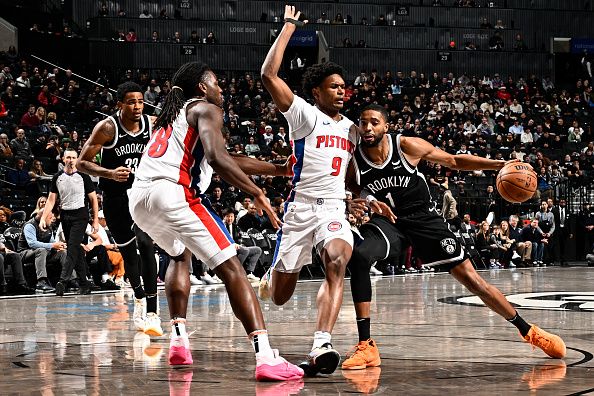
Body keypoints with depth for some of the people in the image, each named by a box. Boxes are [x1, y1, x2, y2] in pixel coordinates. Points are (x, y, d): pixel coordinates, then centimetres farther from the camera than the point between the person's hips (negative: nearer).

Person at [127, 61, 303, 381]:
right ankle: (265, 356, -21)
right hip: (172, 193, -8)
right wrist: (257, 194, -9)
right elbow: (216, 158, -13)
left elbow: (226, 158, 40)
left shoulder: (171, 114, 34)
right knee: (231, 268, -7)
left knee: (180, 255, 35)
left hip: (137, 198, 8)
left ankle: (178, 340, 21)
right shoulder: (206, 109, 9)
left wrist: (279, 169, 41)